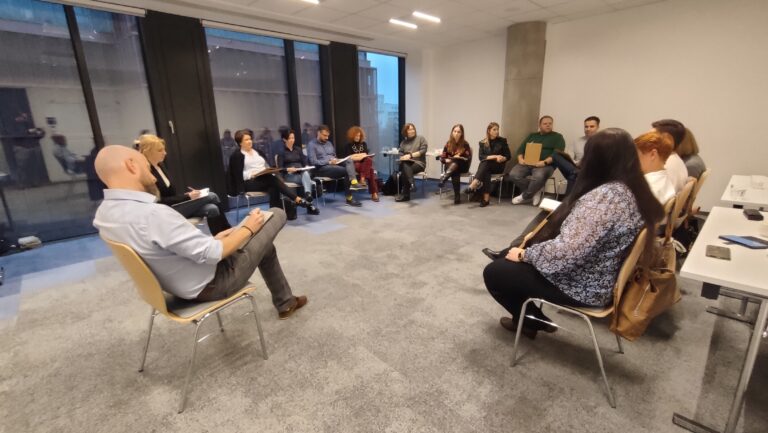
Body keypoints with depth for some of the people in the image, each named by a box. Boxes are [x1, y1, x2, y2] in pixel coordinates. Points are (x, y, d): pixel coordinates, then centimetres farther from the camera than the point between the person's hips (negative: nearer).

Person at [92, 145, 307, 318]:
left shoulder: (104, 213, -2)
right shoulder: (153, 214, -34)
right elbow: (214, 254, -28)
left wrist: (211, 240, 7)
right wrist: (248, 228, -12)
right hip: (209, 285, -9)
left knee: (266, 247, 25)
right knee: (275, 214, -2)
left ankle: (285, 302, 37)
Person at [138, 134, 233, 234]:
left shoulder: (160, 166, 11)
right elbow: (160, 202, -18)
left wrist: (187, 194, -3)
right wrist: (187, 197, -19)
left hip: (175, 206, 8)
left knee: (212, 209, -16)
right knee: (212, 196, -14)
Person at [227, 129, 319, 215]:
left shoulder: (258, 152, 26)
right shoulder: (237, 156, 9)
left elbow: (268, 165, 18)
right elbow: (239, 174, -3)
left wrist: (271, 172, -4)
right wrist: (252, 175, -17)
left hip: (266, 178, 5)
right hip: (250, 182, -5)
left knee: (273, 187, -34)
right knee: (275, 179, -33)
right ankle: (299, 200, -40)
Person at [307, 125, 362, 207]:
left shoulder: (329, 143, 23)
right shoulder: (312, 144, -1)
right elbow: (313, 162, -12)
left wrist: (336, 160, 2)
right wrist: (329, 162, -17)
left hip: (333, 164, 7)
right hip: (321, 168, -7)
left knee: (349, 160, -25)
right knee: (346, 171, -28)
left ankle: (354, 182, -47)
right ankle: (349, 198, -22)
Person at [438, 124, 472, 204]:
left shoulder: (465, 144, -3)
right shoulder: (448, 144, 3)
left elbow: (468, 159, -6)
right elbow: (442, 157, 3)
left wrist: (459, 158, -19)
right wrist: (447, 160, -17)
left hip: (461, 166, -1)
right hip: (450, 165, 1)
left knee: (455, 163, -36)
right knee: (455, 174, -34)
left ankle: (443, 178, -56)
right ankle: (457, 197, -40)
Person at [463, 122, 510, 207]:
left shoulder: (502, 141, 6)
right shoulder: (483, 143, 8)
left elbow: (508, 156, 5)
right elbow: (481, 157, -5)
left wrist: (502, 159, -17)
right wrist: (494, 156, -17)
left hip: (498, 166, -1)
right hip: (487, 167, 1)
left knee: (485, 163, -34)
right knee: (486, 172, -36)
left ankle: (473, 186, -51)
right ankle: (486, 198, -46)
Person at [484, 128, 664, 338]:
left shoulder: (606, 196, -29)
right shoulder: (633, 191, 2)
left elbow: (568, 252, -33)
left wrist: (523, 254, -17)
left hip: (581, 286, -10)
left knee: (493, 272, -1)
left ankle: (532, 320, 21)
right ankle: (529, 317, 27)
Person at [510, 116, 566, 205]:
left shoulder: (557, 137, 11)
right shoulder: (532, 135, 24)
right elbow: (521, 149, 17)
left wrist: (545, 162, -20)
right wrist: (520, 159, -5)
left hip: (545, 165, -4)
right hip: (527, 163, 4)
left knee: (538, 177, -38)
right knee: (514, 174, -26)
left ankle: (525, 196, -12)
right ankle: (536, 191, -8)